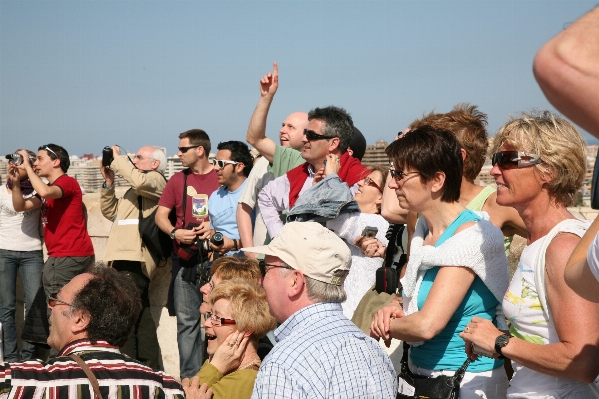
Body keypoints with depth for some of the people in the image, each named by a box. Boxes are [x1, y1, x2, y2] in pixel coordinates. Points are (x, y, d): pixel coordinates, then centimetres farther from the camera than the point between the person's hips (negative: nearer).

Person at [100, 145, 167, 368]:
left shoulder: (156, 180, -1)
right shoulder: (135, 190, 28)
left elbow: (139, 181, -24)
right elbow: (110, 212, 26)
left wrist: (116, 158, -11)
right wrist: (108, 182, 14)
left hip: (134, 259, -10)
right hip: (126, 258, 10)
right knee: (141, 318, 11)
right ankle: (149, 369, 16)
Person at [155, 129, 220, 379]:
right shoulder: (178, 180, 12)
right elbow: (160, 215, 12)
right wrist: (175, 232, -8)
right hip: (184, 260, 3)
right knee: (187, 321, 3)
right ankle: (189, 379, 9)